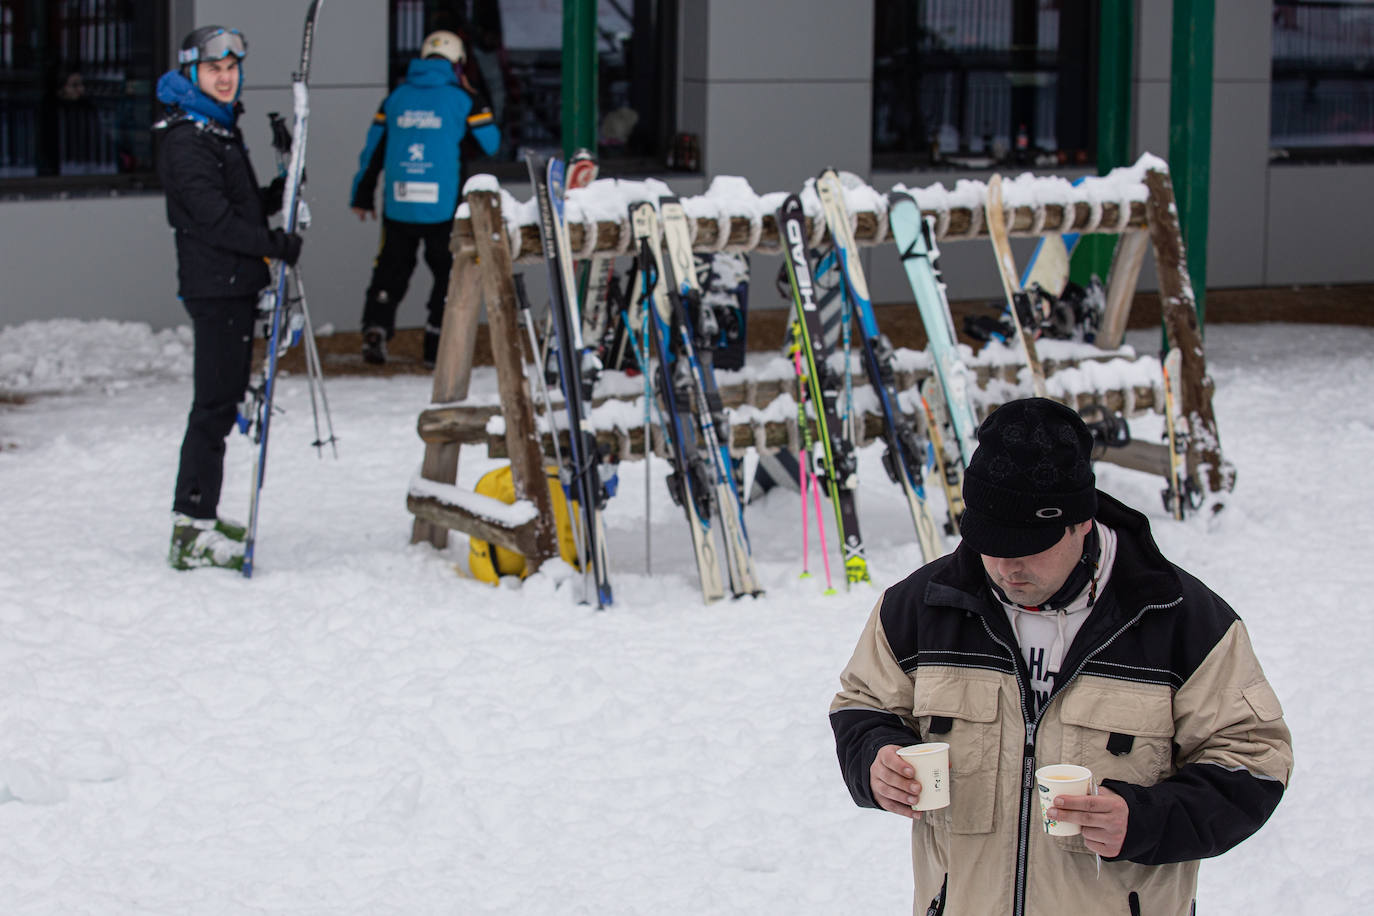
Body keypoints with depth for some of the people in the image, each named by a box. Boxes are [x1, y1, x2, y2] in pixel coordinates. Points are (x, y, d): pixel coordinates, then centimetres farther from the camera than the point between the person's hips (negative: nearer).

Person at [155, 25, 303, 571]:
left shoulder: (223, 131, 18)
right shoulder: (186, 140, -13)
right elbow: (214, 218, -20)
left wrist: (281, 193, 4)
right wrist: (276, 245, -18)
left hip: (237, 285, 10)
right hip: (215, 285, -10)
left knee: (225, 397, 14)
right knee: (215, 404, -11)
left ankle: (200, 516, 23)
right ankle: (192, 533, -11)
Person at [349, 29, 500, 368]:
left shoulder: (396, 98, 9)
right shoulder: (460, 98, -2)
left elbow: (372, 150, 12)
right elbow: (490, 143, 2)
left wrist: (362, 196, 21)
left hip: (397, 204, 3)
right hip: (444, 209, -3)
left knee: (391, 267, 12)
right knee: (449, 272, 10)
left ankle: (375, 327, -6)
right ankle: (438, 345, 5)